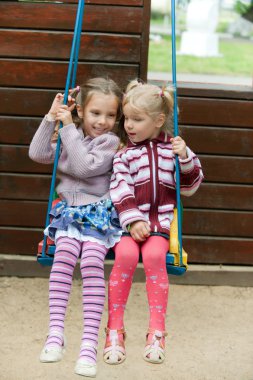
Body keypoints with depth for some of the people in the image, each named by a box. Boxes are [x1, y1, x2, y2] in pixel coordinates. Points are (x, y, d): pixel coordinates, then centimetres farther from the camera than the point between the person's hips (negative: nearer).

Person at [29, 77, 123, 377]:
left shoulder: (110, 141, -3)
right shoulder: (70, 136, 15)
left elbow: (86, 166, -18)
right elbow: (38, 154, 3)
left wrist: (68, 128, -15)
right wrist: (51, 118, -3)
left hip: (98, 212, -4)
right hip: (70, 209, 4)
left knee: (92, 262, -26)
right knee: (64, 254, -25)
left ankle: (89, 343, -28)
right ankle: (56, 332, -25)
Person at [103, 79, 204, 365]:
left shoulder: (171, 148, 12)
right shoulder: (124, 152, 8)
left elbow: (189, 187, 12)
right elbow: (120, 189, -4)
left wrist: (186, 158, -4)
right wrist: (132, 220, -17)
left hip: (160, 219, 1)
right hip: (128, 219, 0)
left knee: (153, 255, -29)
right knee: (126, 254, -29)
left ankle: (157, 330, -23)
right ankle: (115, 329, -21)